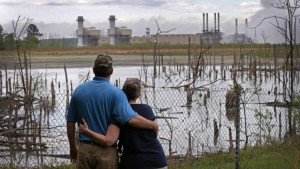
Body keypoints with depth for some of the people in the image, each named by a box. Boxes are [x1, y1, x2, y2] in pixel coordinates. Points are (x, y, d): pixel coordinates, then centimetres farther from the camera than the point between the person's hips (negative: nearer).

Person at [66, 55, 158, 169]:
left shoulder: (79, 90, 4)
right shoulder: (116, 93, -10)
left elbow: (70, 123, 8)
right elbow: (131, 119, -23)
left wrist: (73, 148, 19)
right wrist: (153, 125, -7)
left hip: (84, 150, 3)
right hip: (106, 151, -3)